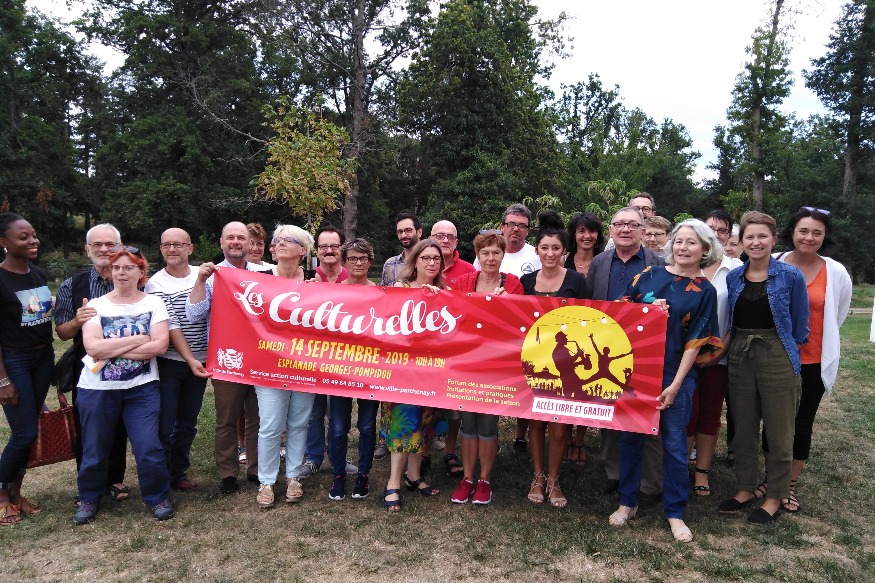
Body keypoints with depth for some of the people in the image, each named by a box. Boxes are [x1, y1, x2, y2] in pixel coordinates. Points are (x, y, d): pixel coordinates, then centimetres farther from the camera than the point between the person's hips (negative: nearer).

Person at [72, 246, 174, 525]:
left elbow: (160, 345, -14)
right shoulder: (96, 305, -1)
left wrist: (112, 350, -16)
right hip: (98, 389, 1)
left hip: (142, 388, -1)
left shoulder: (153, 303, -2)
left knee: (148, 448, -4)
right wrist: (138, 339, -17)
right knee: (94, 449, 13)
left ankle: (158, 497, 18)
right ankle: (89, 498, 36)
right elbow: (92, 347, -15)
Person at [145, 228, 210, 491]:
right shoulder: (156, 283, -7)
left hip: (199, 362, 4)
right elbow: (170, 325, -13)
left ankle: (178, 473, 28)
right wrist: (190, 360, -17)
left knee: (188, 423, 13)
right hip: (169, 363, -3)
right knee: (165, 426, 0)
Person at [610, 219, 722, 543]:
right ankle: (627, 502, 25)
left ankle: (675, 513, 21)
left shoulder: (705, 291, -1)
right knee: (630, 435, 9)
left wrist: (675, 385, -10)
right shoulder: (649, 275, 4)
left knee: (674, 443, 5)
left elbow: (696, 343, -5)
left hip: (674, 374, -2)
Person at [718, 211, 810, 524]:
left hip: (778, 359, -4)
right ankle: (745, 488, 29)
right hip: (740, 358, 4)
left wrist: (785, 349, 5)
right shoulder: (732, 277, 4)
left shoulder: (791, 276, -7)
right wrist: (738, 345, 8)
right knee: (743, 430, 13)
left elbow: (800, 326, 1)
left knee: (779, 433, 7)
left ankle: (775, 497, 23)